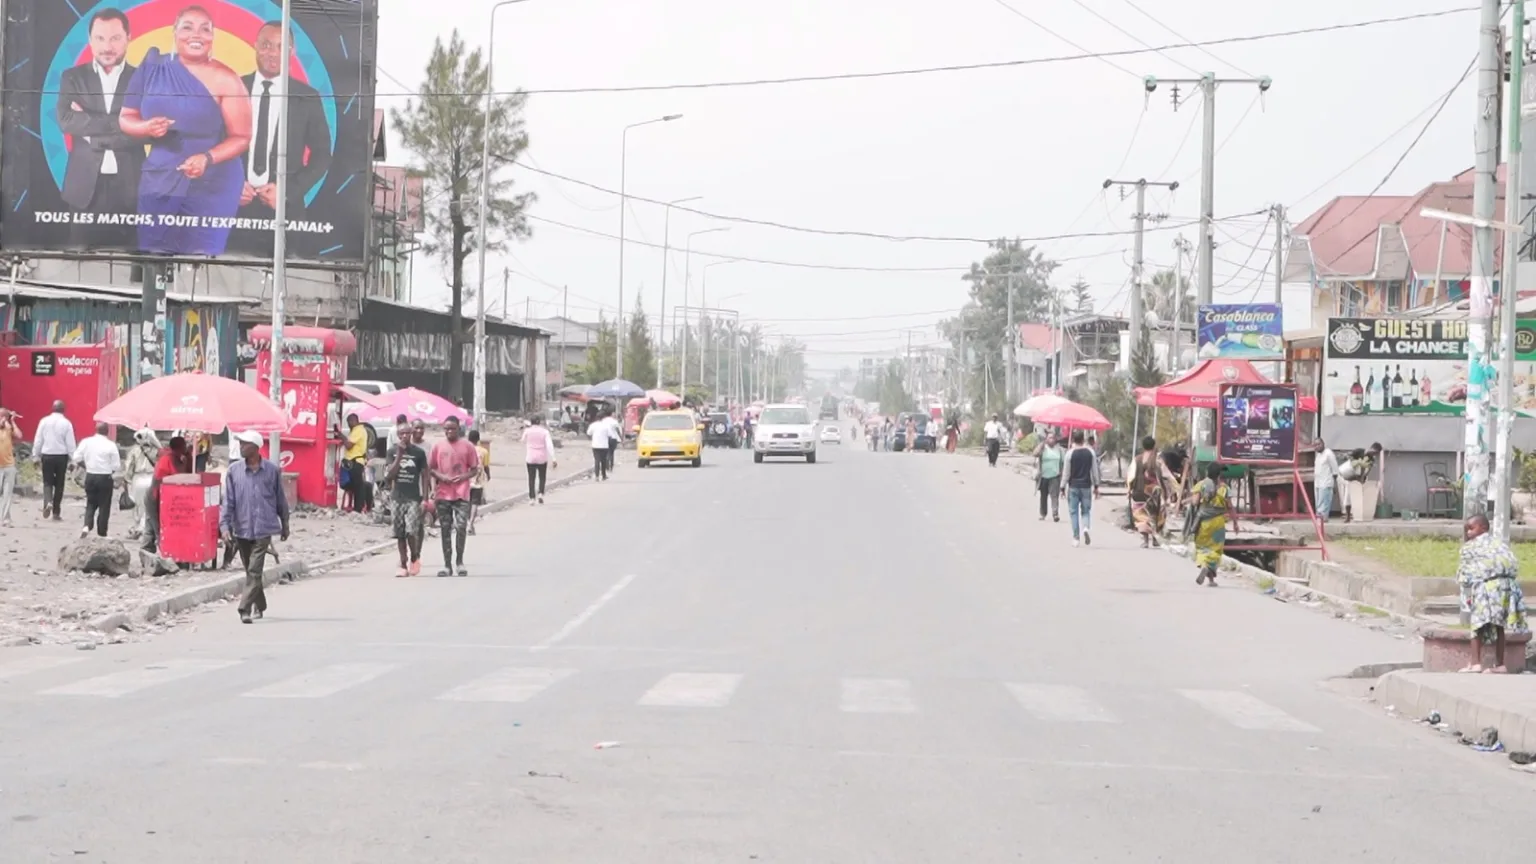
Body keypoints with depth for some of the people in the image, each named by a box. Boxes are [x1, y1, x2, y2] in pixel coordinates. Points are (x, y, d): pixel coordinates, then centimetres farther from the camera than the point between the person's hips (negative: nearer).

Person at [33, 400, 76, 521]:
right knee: (59, 484, 9)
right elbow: (70, 443, -5)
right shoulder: (66, 423, -6)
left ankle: (48, 502, -19)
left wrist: (36, 456, 9)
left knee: (47, 482, 9)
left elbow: (38, 440, 1)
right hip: (61, 456, 0)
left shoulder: (44, 421, -2)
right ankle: (56, 513, 11)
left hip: (47, 456, 0)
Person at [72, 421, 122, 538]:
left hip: (90, 476, 3)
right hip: (105, 478, -3)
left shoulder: (86, 442, -2)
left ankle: (87, 525, -6)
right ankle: (101, 533, 10)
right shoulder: (110, 445, -10)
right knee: (104, 506, 8)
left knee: (91, 503, 17)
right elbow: (117, 466, -9)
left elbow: (76, 458, -2)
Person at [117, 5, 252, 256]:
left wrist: (207, 158, -24)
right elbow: (126, 118, 9)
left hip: (211, 188, -3)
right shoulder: (153, 68, 3)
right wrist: (146, 128, -14)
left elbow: (241, 137, -7)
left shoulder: (225, 80, -7)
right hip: (159, 184, 3)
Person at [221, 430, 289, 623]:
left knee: (254, 571, -13)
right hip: (242, 529, 3)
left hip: (263, 529, -3)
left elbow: (281, 499, 8)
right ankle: (260, 606, 30)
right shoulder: (234, 471, 2)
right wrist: (225, 526, -11)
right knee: (250, 571, 13)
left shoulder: (272, 470, -1)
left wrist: (285, 525, 14)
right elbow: (228, 501, 0)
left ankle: (245, 609, -16)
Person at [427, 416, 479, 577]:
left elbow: (474, 469, 6)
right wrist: (440, 476, -10)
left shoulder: (467, 446, 2)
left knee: (461, 527, -10)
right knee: (445, 529, 5)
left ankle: (459, 561, 7)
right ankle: (447, 564, 10)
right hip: (443, 493, 2)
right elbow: (430, 468, 9)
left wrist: (464, 476, -13)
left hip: (461, 493, -2)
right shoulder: (438, 446, 5)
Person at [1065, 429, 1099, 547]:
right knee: (1086, 511, 11)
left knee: (1073, 512, 5)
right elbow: (1095, 471, 3)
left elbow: (1067, 472, -6)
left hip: (1073, 486, -2)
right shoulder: (1090, 452, -1)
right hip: (1086, 486, 2)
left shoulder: (1070, 453, -8)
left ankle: (1076, 537, 2)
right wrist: (1096, 486, 12)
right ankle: (1085, 528, -18)